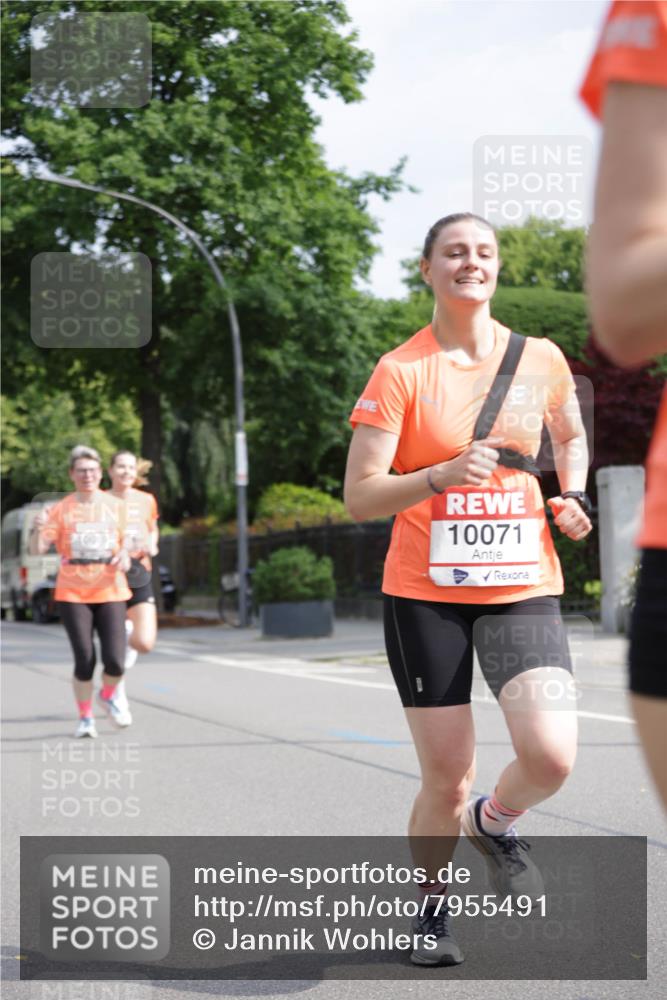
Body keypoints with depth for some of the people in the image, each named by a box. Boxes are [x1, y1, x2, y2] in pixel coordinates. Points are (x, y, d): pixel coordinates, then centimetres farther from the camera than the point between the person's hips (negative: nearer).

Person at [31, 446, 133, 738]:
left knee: (115, 660, -9)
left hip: (110, 593, 2)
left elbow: (127, 541, 17)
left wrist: (125, 556, -6)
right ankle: (85, 718, 16)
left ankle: (108, 696, 25)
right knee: (84, 661, -6)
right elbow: (37, 550, -8)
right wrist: (38, 529, -29)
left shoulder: (115, 507, 5)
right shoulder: (61, 509, -2)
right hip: (73, 595, -2)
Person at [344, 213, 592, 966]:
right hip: (425, 593, -2)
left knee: (551, 755, -18)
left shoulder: (542, 360, 4)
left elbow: (570, 434, 24)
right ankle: (432, 903, 31)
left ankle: (495, 824, 17)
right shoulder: (400, 371, -6)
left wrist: (572, 495, 4)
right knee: (446, 776, 2)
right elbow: (358, 497, -10)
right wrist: (444, 475, -25)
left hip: (522, 587, 2)